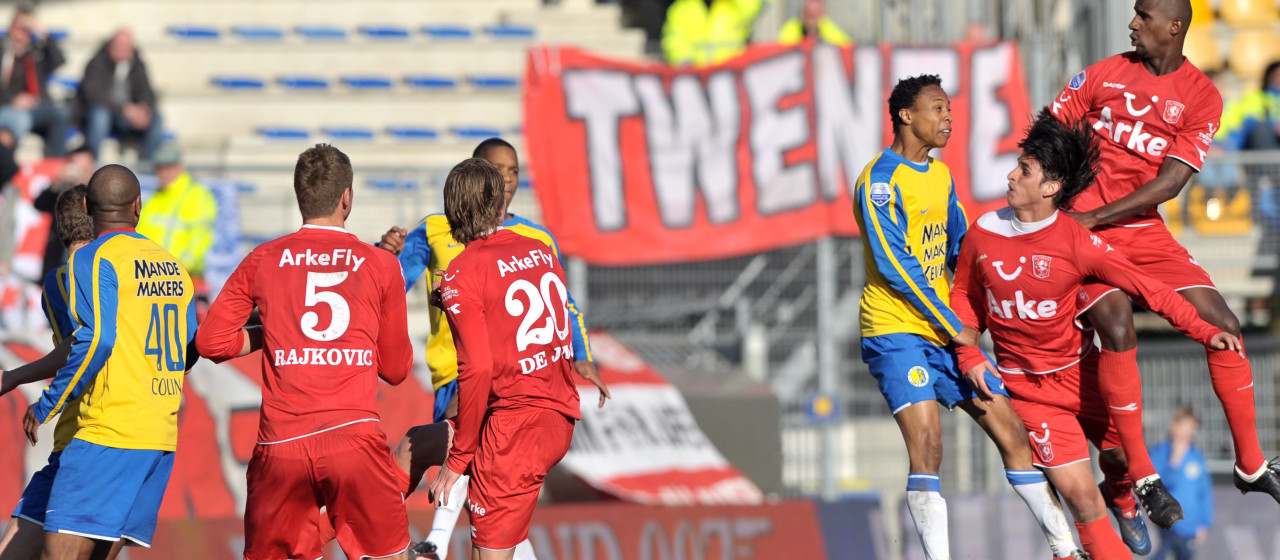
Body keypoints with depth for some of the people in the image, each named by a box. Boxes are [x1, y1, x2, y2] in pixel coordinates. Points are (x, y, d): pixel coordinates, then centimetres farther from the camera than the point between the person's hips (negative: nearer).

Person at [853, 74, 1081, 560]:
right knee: (926, 444, -22)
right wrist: (954, 327, -16)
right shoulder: (880, 179, -12)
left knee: (1011, 431, 7)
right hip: (896, 331, -8)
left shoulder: (941, 175, 14)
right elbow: (894, 265, -18)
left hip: (947, 331, 8)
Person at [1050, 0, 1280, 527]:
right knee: (1117, 330, -23)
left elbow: (1170, 182, -10)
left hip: (1144, 228, 2)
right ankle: (1141, 475, -13)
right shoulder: (1105, 73, 1)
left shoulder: (1201, 97, -2)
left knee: (1222, 326, -6)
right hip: (1082, 225, -2)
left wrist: (1094, 217, -16)